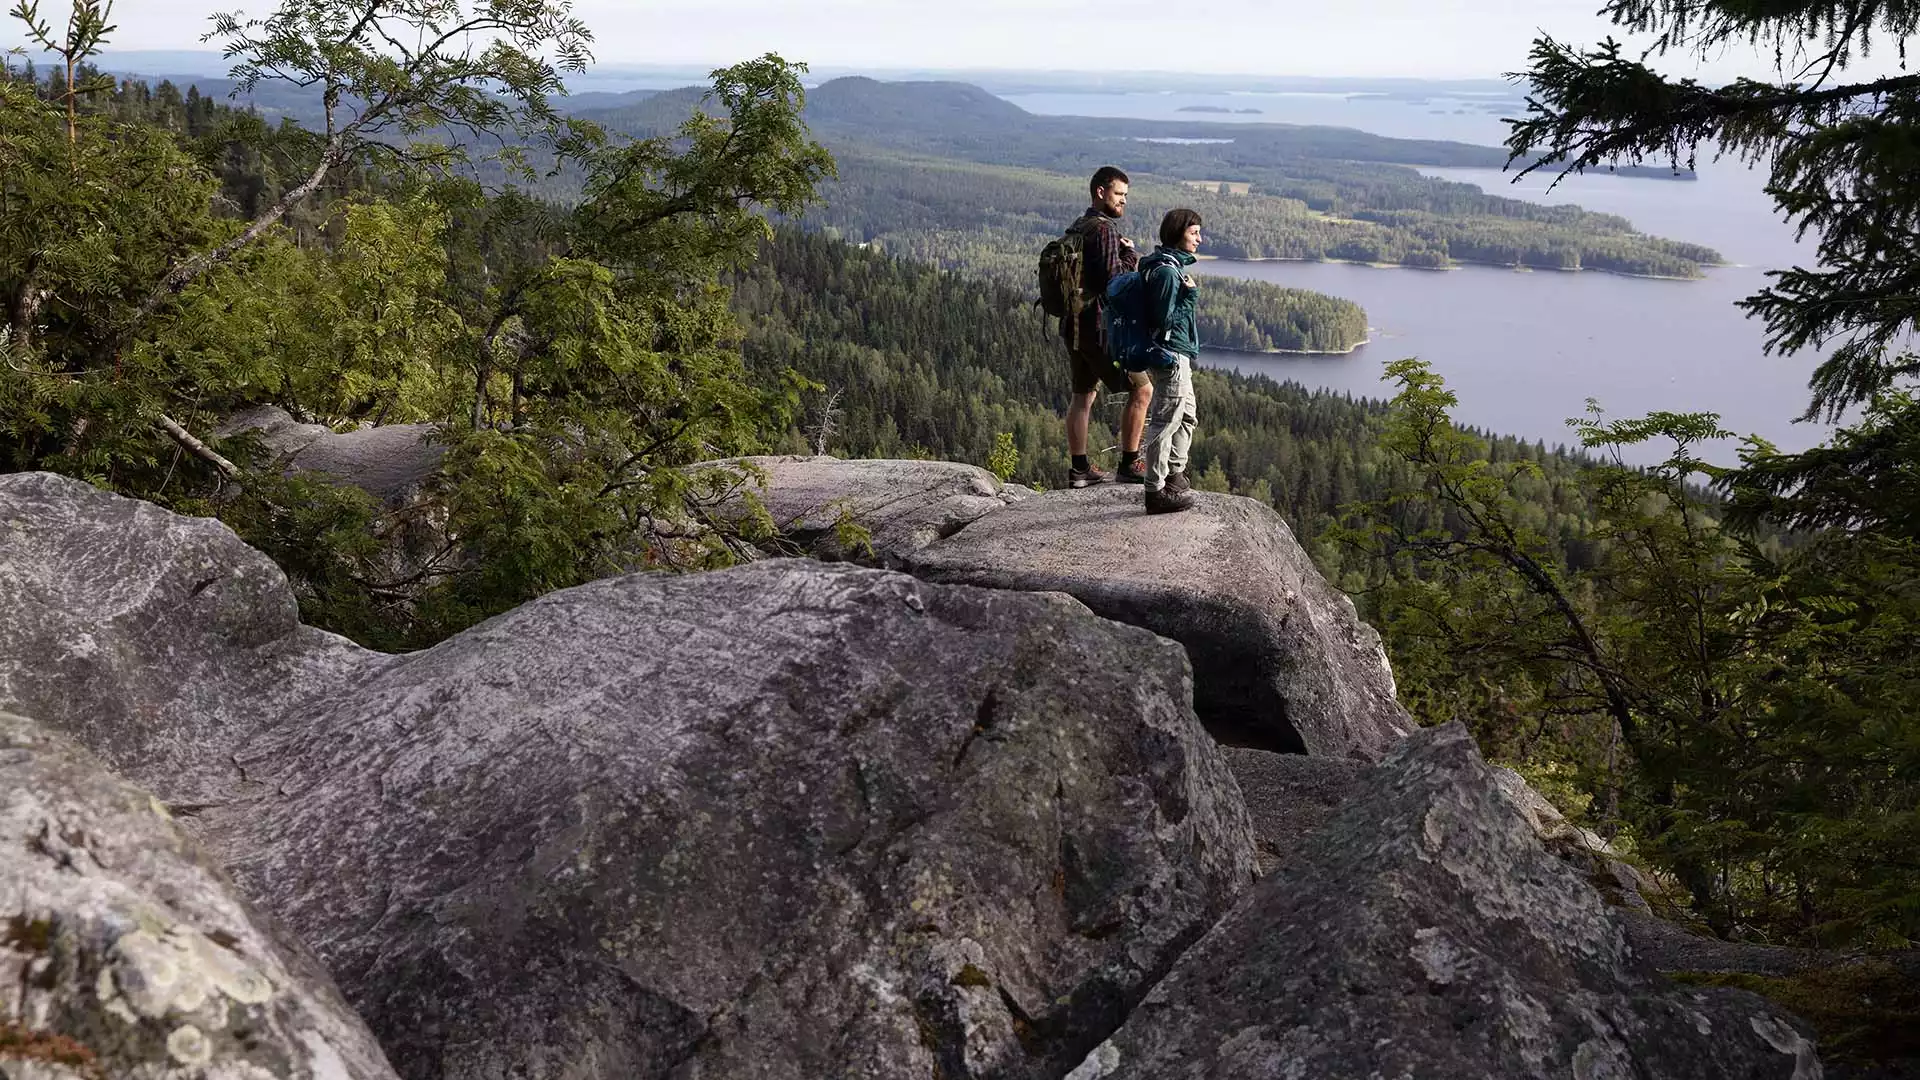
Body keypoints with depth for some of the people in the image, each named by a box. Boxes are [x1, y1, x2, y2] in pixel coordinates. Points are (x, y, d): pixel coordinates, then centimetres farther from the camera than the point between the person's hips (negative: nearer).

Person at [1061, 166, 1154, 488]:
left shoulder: (1074, 229, 16)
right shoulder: (1104, 229, -14)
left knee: (1083, 394, 14)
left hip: (1073, 325, 10)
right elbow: (1114, 279, -21)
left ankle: (1079, 468, 16)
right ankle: (1129, 464, -1)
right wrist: (1131, 255, -4)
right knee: (1141, 389, -3)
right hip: (1100, 326, -10)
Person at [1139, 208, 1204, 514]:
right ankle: (1156, 491, -2)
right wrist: (1190, 295, -17)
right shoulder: (1167, 271, -19)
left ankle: (1174, 474, 35)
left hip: (1178, 355, 11)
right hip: (1172, 355, -11)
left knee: (1187, 417, 22)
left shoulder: (1171, 265, 13)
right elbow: (1165, 319, -21)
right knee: (1165, 422, -6)